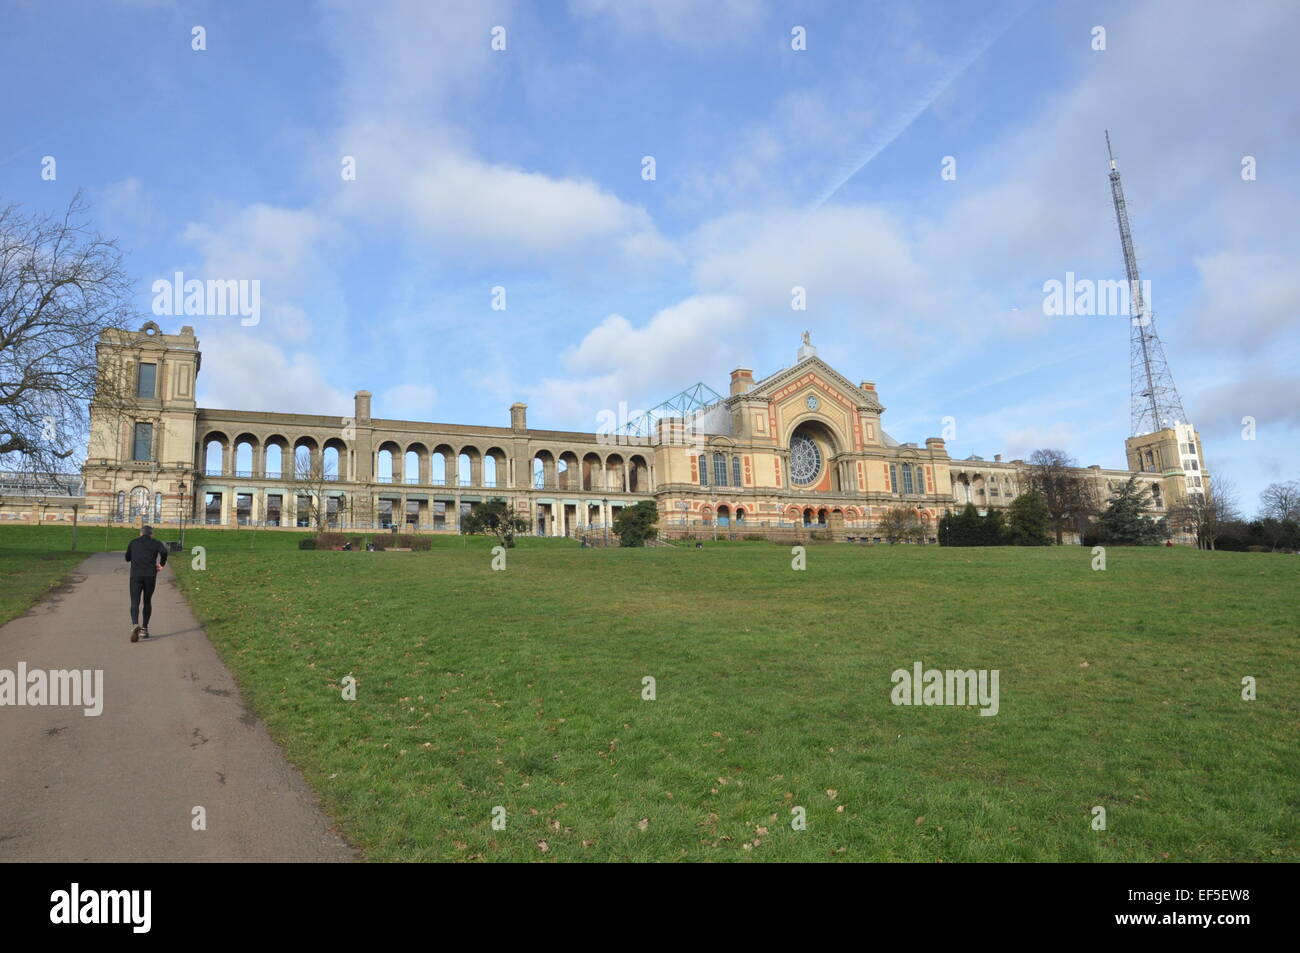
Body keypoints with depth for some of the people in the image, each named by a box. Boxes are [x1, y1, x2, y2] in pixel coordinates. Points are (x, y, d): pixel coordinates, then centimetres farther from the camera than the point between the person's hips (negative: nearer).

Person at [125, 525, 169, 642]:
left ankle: (135, 625, -29)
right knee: (147, 601, 17)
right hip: (150, 576, 0)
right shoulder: (156, 543, 9)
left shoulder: (133, 542, 15)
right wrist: (162, 564, 3)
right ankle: (144, 628, 18)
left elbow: (127, 558, 25)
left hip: (136, 576, 0)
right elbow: (164, 552, -12)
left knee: (135, 603, -4)